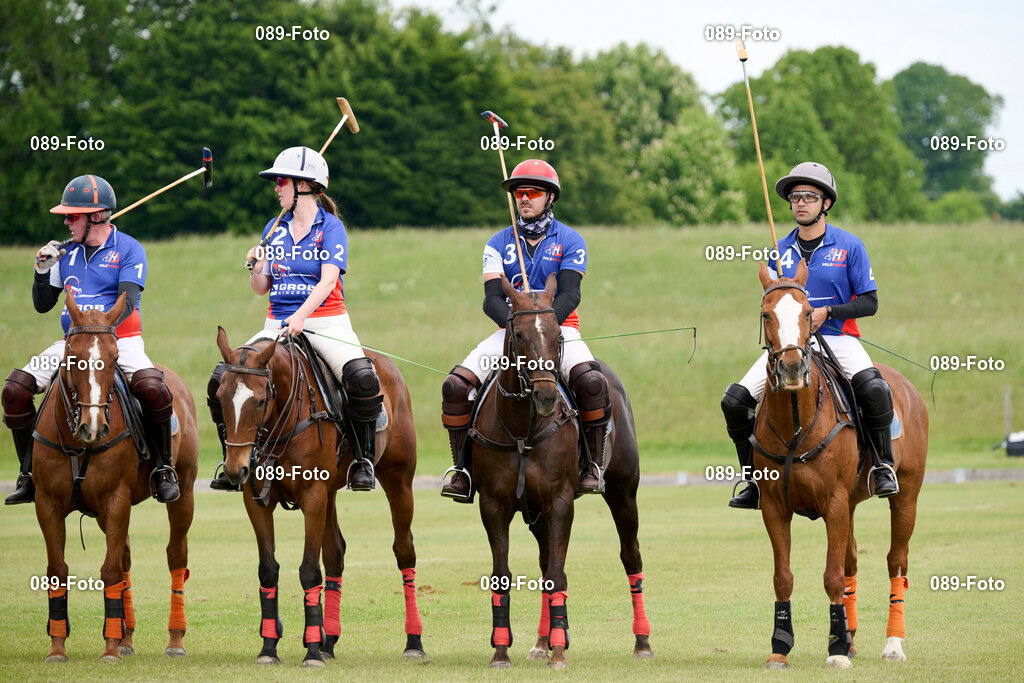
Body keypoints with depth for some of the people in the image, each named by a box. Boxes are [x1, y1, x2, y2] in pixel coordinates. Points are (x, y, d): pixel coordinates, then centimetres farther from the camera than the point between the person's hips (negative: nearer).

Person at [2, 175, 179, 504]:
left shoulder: (128, 249, -2)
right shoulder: (67, 253, 13)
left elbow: (127, 301, -14)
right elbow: (42, 304, 18)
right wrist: (42, 271, -1)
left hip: (121, 339, -5)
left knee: (152, 388, -33)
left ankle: (163, 469, -13)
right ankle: (29, 474, -3)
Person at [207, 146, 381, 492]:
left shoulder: (331, 227, -1)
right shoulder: (274, 230, 13)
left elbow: (328, 280, -14)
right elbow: (261, 288, 15)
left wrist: (300, 317, -28)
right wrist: (257, 268, -8)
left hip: (326, 321, -5)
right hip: (278, 323, 5)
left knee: (364, 380, -31)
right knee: (221, 379, -13)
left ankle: (362, 459, -11)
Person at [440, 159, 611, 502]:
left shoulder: (570, 241, 4)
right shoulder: (499, 244, 10)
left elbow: (569, 295, -8)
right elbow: (492, 299, -2)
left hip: (559, 328, -2)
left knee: (591, 382, -33)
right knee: (456, 385, -19)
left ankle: (594, 464, -16)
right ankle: (462, 468, -8)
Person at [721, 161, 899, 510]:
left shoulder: (849, 246, 0)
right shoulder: (781, 250, 11)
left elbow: (869, 302, -2)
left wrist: (826, 312, -15)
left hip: (837, 338, -4)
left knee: (874, 389, -34)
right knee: (734, 401, -12)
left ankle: (883, 465, -13)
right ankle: (755, 482, 5)